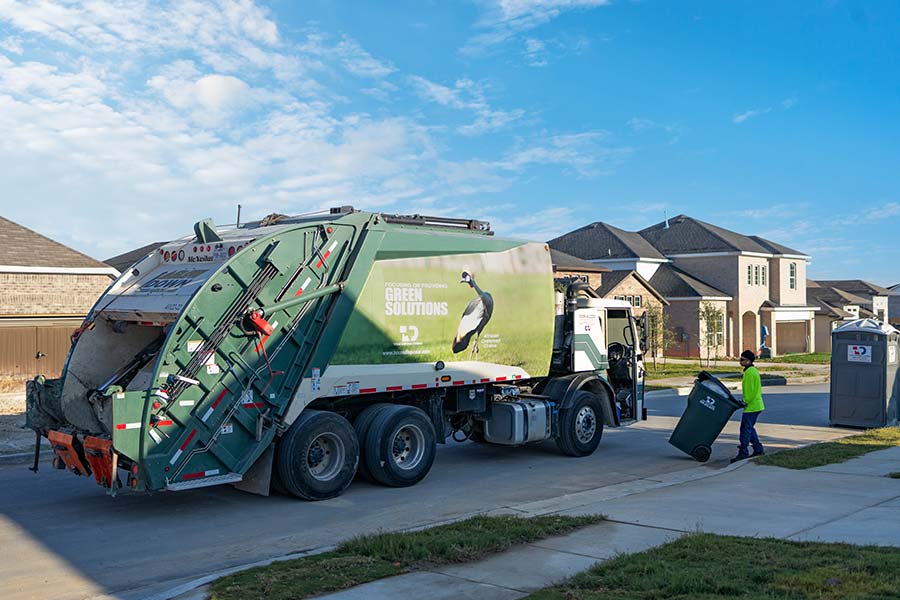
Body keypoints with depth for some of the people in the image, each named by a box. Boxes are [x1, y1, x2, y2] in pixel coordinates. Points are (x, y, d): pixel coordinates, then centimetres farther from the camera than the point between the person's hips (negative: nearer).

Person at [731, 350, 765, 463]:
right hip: (756, 405, 10)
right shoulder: (754, 370, 16)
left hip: (751, 406, -10)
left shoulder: (749, 372, -16)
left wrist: (745, 402, -12)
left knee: (746, 429, -7)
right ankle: (758, 449, 22)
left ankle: (743, 453, -6)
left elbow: (749, 391, -21)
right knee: (750, 428, 18)